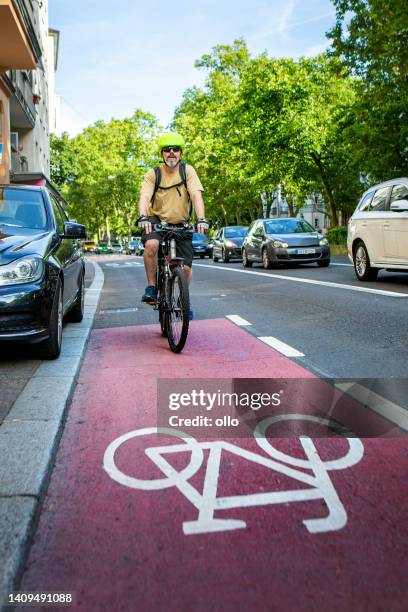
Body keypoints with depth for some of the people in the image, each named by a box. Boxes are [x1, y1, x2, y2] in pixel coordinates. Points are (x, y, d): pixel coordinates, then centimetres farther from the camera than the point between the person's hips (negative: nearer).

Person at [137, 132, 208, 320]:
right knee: (151, 244, -34)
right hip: (157, 220, -1)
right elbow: (144, 197, -21)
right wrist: (143, 217, -42)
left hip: (180, 224, 1)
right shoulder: (153, 174, -8)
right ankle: (151, 287, -16)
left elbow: (196, 195, -20)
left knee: (186, 267, -5)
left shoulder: (187, 171, -8)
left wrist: (201, 219, -36)